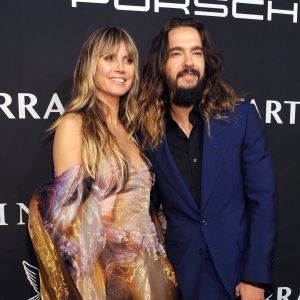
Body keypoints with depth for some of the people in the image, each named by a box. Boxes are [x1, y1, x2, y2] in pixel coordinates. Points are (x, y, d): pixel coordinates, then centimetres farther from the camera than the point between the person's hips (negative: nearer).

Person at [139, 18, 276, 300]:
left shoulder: (241, 116, -8)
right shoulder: (147, 130, -6)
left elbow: (263, 199, -8)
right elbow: (151, 205, 3)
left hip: (236, 269, 0)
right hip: (180, 274, 1)